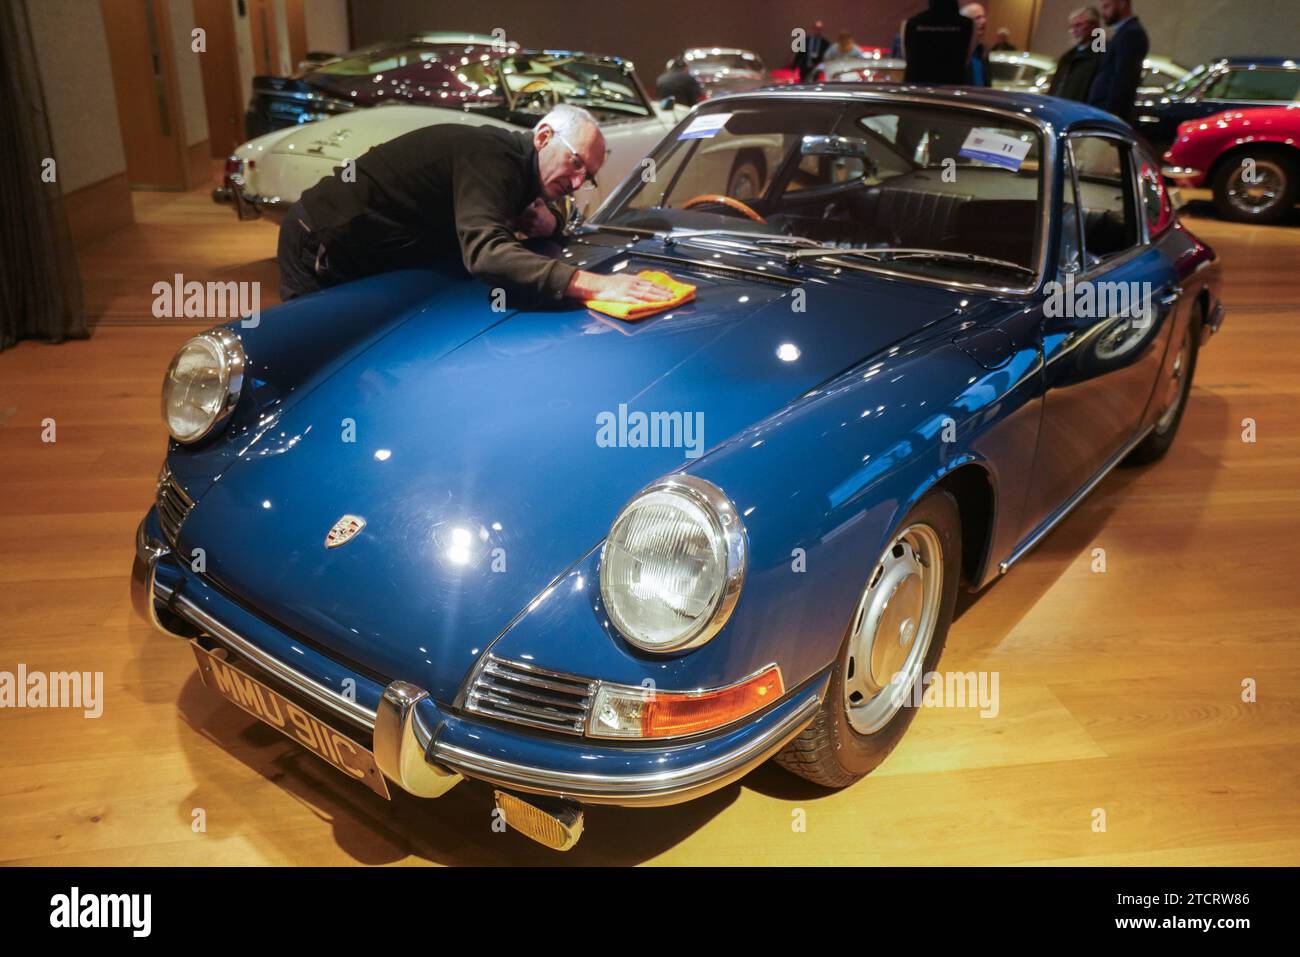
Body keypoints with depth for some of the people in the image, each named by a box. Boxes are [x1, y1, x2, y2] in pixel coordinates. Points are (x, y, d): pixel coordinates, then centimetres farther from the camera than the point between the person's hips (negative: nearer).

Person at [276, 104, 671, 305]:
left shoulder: (511, 157, 0)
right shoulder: (492, 158, -29)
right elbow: (486, 254, -47)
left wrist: (547, 224, -12)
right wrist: (592, 284, -56)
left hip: (365, 251, 9)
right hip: (321, 246, -9)